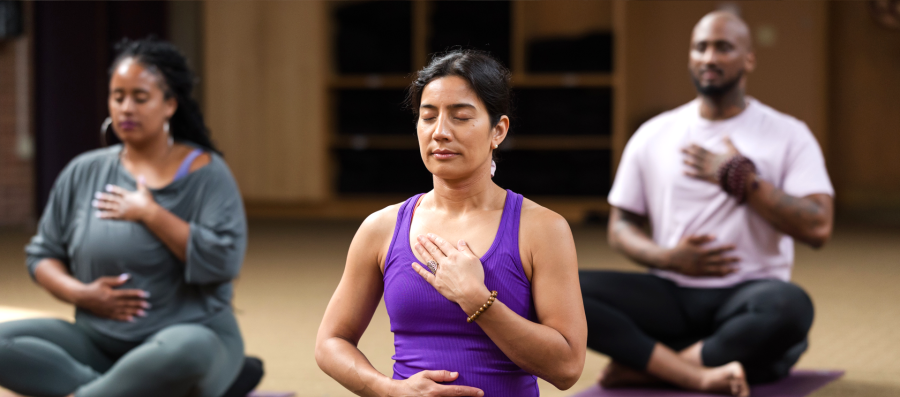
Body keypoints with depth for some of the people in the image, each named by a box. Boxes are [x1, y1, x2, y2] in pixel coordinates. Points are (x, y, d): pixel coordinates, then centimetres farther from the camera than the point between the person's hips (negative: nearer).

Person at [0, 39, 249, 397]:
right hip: (99, 340, 4)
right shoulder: (83, 172, 9)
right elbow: (42, 254, 12)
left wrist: (150, 213, -14)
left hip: (189, 333, -4)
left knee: (185, 352, -41)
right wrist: (80, 294, -8)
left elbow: (223, 260, -15)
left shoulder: (206, 173, -3)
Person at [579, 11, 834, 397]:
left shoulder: (788, 134, 3)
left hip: (746, 295, -2)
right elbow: (621, 227, 14)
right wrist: (668, 258, -6)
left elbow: (817, 229, -8)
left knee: (790, 306, -39)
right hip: (669, 293, 3)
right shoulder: (652, 134, 12)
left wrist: (741, 179, -10)